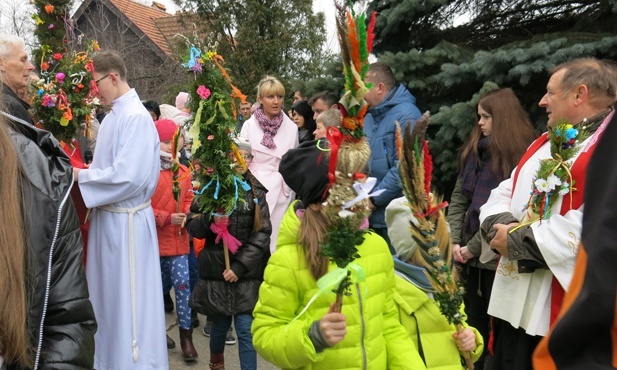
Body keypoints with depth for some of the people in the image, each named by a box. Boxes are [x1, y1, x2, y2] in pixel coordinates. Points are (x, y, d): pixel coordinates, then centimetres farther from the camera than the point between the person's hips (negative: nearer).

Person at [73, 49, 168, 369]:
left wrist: (80, 175, -14)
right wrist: (84, 171, 0)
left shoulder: (136, 117, -17)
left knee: (129, 297, 3)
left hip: (126, 221, -9)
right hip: (107, 217, 9)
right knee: (109, 295, 19)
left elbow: (128, 176, -24)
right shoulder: (113, 115, 10)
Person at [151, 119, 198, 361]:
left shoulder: (183, 172, 7)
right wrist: (167, 218, -18)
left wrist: (187, 215, -8)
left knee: (183, 284, -3)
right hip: (154, 239, -3)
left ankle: (186, 336, 5)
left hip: (178, 240, 3)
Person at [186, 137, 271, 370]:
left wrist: (240, 266, -12)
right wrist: (210, 219, -22)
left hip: (247, 275, 0)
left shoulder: (256, 192, 3)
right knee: (220, 324, 13)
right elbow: (193, 227, -1)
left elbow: (262, 234, -3)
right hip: (216, 270, 0)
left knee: (246, 329, -5)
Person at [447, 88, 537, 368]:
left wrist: (474, 246, -14)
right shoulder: (475, 150, 11)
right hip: (469, 256, 7)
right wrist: (454, 240, -2)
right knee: (474, 323, 16)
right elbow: (458, 198, 9)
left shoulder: (521, 155, -11)